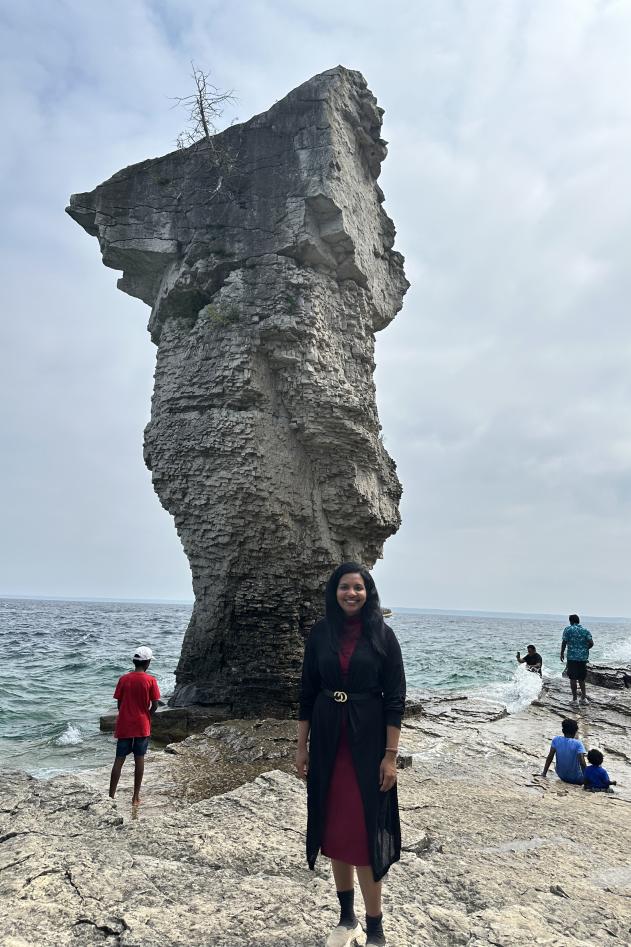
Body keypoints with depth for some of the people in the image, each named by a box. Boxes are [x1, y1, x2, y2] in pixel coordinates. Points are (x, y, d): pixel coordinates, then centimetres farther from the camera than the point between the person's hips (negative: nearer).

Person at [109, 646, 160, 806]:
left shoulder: (123, 679, -3)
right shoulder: (150, 680, -9)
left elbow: (119, 703, 2)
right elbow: (155, 705, -8)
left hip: (124, 726, 2)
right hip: (142, 726, -1)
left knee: (119, 760, 9)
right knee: (139, 760, 8)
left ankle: (111, 796, 11)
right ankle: (136, 797, 13)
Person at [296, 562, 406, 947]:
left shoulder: (382, 635, -8)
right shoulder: (320, 633, 0)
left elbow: (395, 698, -7)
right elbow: (307, 692, 4)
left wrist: (390, 755, -11)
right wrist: (302, 746, 3)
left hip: (367, 742, -3)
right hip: (327, 742, 3)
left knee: (362, 832, 0)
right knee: (334, 828, 13)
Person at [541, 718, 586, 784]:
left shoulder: (556, 740, -11)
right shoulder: (577, 744, -21)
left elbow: (549, 758, -8)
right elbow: (582, 762, -28)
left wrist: (544, 773, -1)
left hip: (561, 776, 3)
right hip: (576, 779, -3)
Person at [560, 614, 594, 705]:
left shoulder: (568, 629, -2)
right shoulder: (586, 630, 6)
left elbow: (564, 642, -7)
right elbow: (591, 643, -3)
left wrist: (562, 653, 5)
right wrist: (585, 649, 15)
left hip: (572, 657, -3)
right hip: (583, 657, 3)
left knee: (573, 678, 2)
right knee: (581, 678, 17)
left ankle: (574, 699, 4)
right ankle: (583, 697, 18)